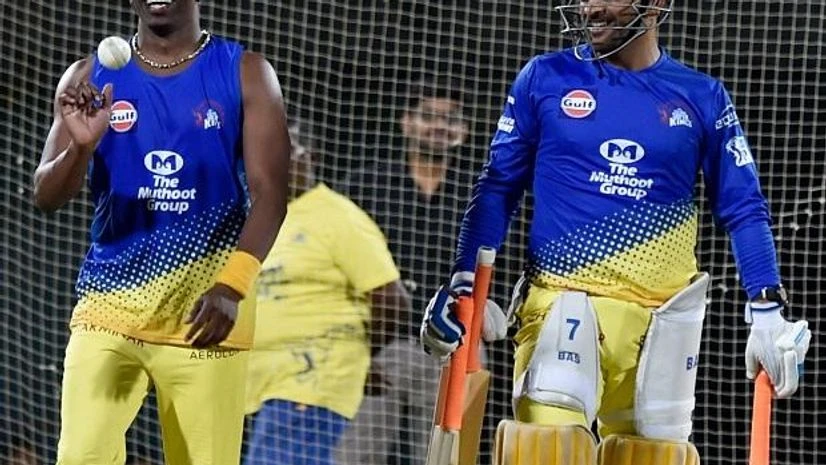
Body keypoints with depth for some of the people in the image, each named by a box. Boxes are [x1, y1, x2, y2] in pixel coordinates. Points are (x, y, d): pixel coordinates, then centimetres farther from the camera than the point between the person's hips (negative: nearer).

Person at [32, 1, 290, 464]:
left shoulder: (246, 74, 3)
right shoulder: (90, 78, 8)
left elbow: (269, 194, -4)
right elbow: (46, 196, 3)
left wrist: (231, 287, -20)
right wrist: (81, 146, -20)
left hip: (204, 313, -1)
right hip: (108, 306, 1)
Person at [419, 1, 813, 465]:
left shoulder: (702, 98, 8)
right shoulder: (545, 79, 7)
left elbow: (743, 211, 10)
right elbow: (498, 187, 11)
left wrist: (767, 311, 2)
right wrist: (463, 282, 3)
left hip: (662, 317, 1)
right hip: (563, 301, -1)